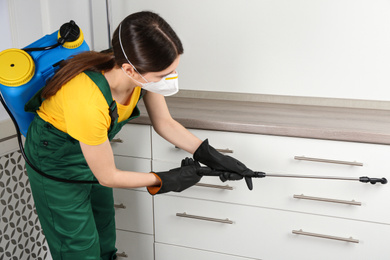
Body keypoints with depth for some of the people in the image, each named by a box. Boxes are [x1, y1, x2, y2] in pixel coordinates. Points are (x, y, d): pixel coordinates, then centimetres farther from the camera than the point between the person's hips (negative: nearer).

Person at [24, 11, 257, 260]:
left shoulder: (143, 72, -23)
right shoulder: (88, 102, -42)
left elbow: (165, 123, -5)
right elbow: (107, 177, -26)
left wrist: (212, 157, -13)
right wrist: (167, 180, -17)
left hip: (93, 148, 6)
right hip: (56, 164, -6)